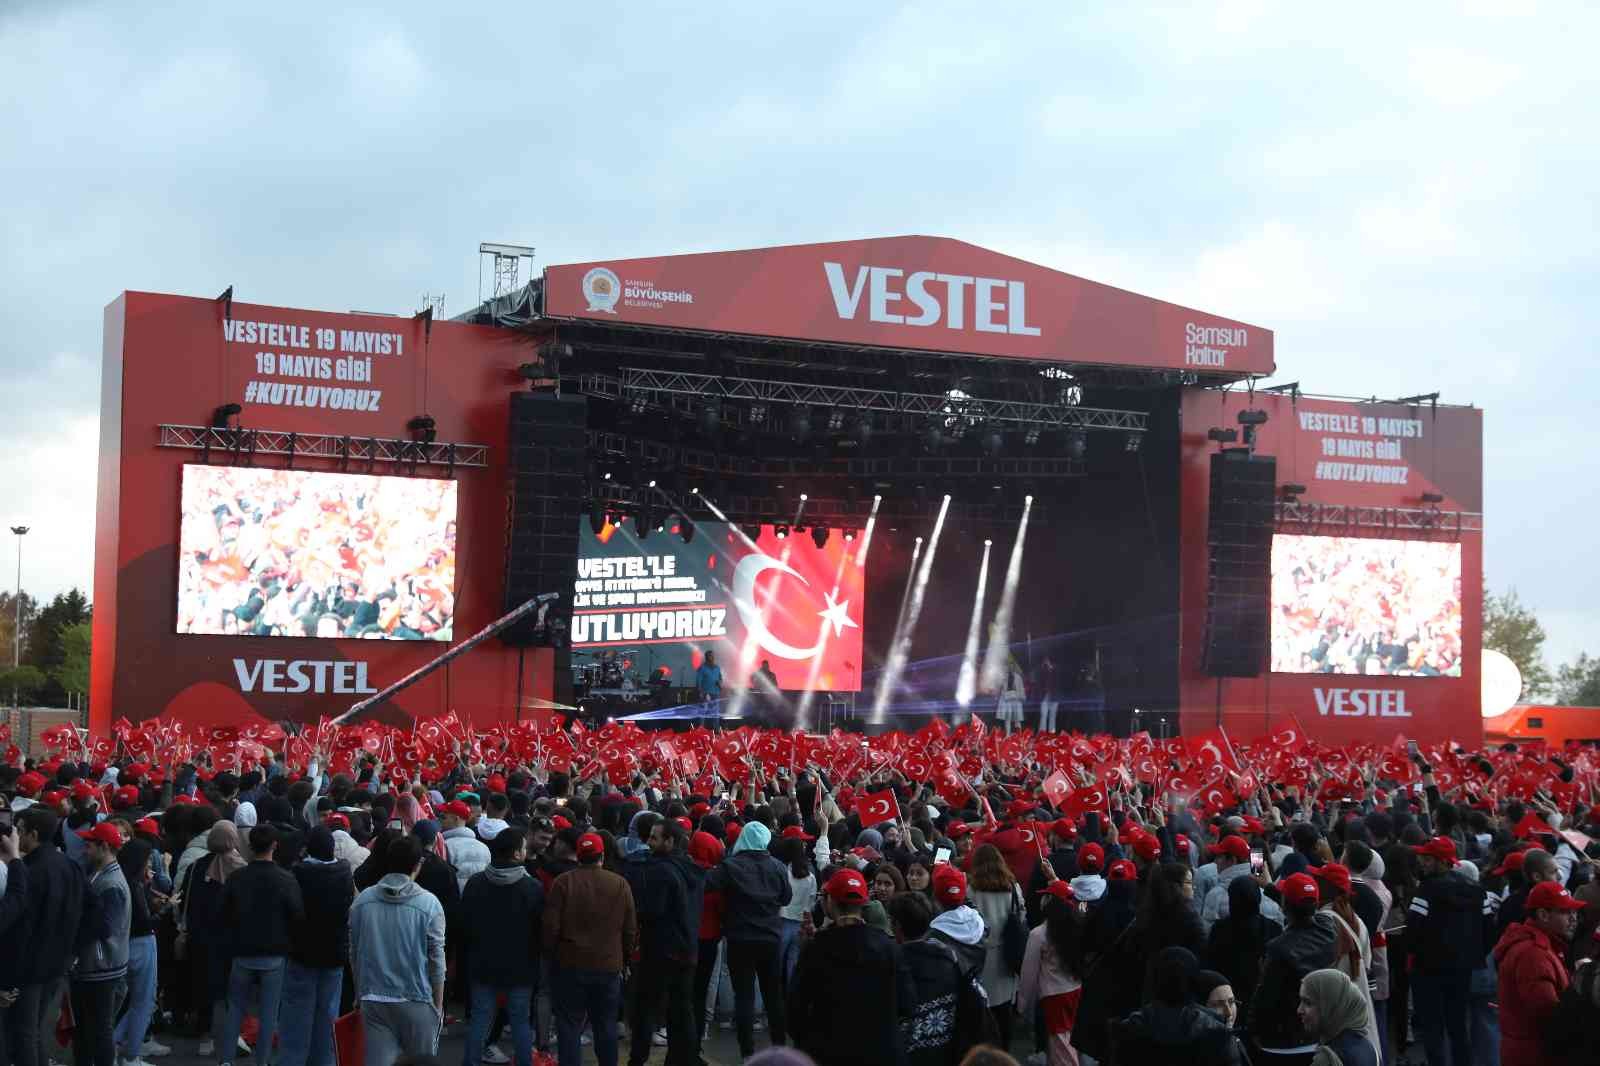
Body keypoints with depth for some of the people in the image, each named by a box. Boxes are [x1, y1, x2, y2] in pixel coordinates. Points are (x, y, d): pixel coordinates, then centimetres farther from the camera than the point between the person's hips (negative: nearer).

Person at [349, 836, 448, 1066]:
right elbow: (436, 960, -6)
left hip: (373, 1001, 3)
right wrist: (438, 1005, 5)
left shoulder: (362, 901, 1)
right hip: (417, 1001, -3)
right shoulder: (428, 904, -10)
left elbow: (354, 954, 8)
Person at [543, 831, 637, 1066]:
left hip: (571, 964, -2)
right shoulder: (620, 884, -2)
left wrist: (551, 953, 9)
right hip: (609, 966, 2)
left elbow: (551, 926, -8)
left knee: (569, 1025, 5)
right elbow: (631, 930, 3)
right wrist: (625, 958, 17)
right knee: (606, 1026, 12)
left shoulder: (563, 882, -8)